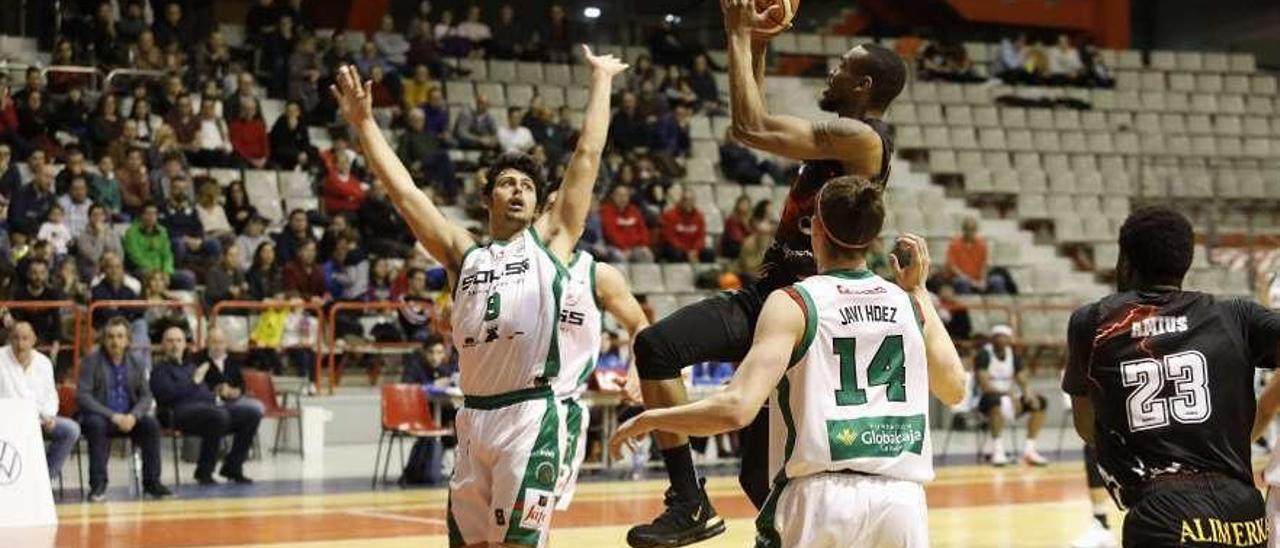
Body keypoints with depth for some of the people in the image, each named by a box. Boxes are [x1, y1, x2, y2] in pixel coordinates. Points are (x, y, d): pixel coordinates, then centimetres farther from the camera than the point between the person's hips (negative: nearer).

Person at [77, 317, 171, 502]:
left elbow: (146, 396, 4)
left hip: (128, 418, 3)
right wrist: (113, 416, -23)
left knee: (151, 424, -24)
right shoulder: (91, 361, -5)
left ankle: (151, 481, -16)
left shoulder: (137, 362, 7)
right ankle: (98, 484, -28)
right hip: (100, 417, -3)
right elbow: (82, 396, -13)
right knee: (96, 424, -36)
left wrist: (133, 416, -18)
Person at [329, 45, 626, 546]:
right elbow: (403, 190, 16)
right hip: (474, 417, 4)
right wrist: (364, 123, 14)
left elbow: (587, 156, 11)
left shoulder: (549, 239, 10)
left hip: (531, 416, -4)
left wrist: (601, 79, 15)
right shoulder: (463, 254, 18)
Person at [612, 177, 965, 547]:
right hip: (903, 499, 4)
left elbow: (736, 409, -15)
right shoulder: (908, 303, 9)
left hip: (823, 496, -4)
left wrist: (648, 419, 1)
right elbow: (954, 389, 26)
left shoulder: (794, 304, -4)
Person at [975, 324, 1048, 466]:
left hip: (1009, 398, 6)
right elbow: (984, 385, -22)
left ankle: (1029, 449, -14)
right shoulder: (984, 354, -12)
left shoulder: (1013, 355, 6)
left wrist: (1029, 393, -20)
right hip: (988, 399, -6)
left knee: (1040, 403, -12)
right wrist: (1007, 393, -33)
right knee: (996, 401, -40)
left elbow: (1022, 381, 3)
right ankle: (997, 449, -36)